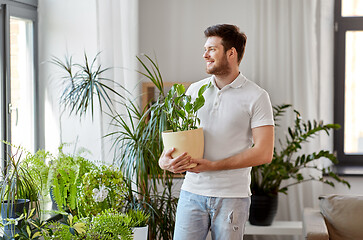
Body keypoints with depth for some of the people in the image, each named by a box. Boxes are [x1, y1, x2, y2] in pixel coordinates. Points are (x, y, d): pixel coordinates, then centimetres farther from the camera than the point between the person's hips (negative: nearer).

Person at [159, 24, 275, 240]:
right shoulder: (195, 90, 10)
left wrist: (213, 165, -15)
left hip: (232, 197, -3)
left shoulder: (256, 97, -4)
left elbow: (264, 153, -11)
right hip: (192, 192, 3)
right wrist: (165, 159, -10)